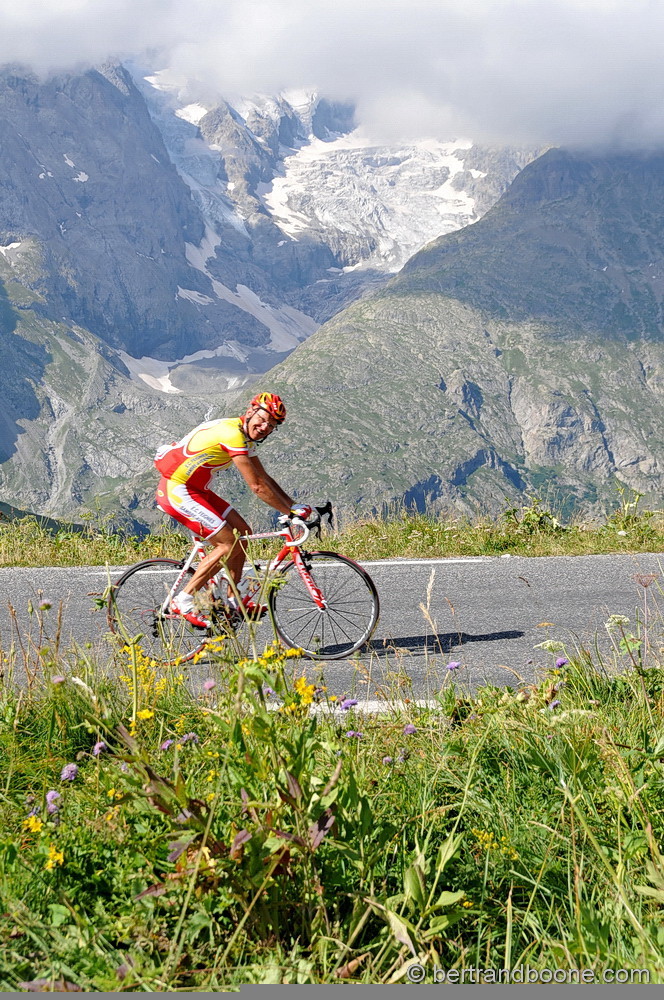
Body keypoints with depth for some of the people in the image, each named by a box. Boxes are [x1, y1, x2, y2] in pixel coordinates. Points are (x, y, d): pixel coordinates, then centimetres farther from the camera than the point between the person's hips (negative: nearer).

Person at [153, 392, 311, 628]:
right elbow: (257, 486, -23)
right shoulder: (232, 433, -23)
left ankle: (233, 601, 17)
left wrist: (295, 506, 6)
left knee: (242, 532, 9)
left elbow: (266, 479, 15)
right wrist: (291, 511, -16)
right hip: (176, 490, -10)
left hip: (195, 489, 10)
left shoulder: (245, 437, 9)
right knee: (229, 544, -12)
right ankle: (183, 601, -6)